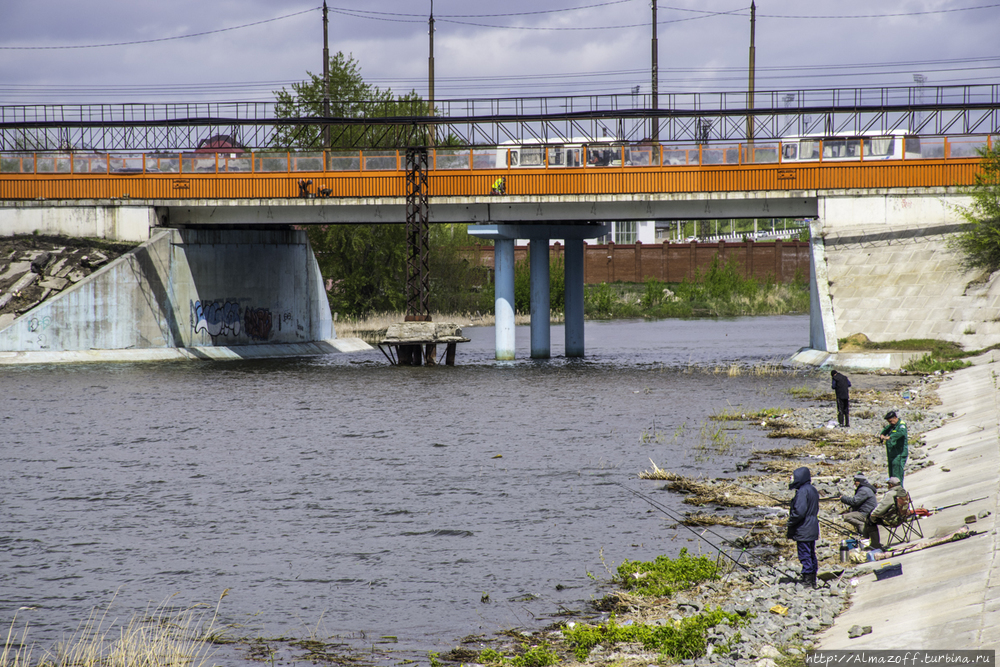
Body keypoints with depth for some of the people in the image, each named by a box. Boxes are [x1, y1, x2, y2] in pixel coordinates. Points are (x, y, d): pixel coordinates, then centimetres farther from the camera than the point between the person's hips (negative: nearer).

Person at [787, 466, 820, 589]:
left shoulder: (802, 491, -18)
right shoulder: (813, 490, 11)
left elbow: (799, 512, -25)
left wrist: (790, 523, -11)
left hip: (803, 531, -9)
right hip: (813, 530, 9)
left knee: (804, 556, -3)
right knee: (811, 554, 15)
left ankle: (808, 581, -1)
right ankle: (813, 581, 21)